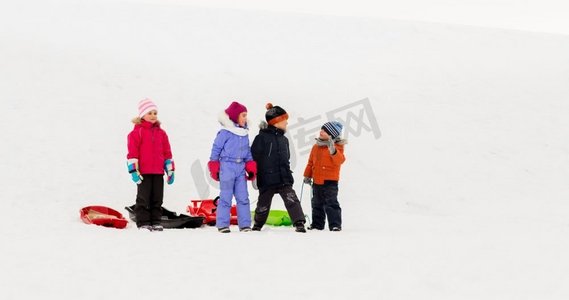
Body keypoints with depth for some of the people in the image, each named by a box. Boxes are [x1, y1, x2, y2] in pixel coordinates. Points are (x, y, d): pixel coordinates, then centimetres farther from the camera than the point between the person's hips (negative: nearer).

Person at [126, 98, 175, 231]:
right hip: (143, 172, -5)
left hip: (158, 172, 5)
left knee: (157, 198, 7)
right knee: (143, 198, -1)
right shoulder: (137, 132, -3)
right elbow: (132, 152, -5)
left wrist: (170, 170, 15)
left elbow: (167, 152, 17)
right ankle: (143, 222, 4)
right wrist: (133, 170, -10)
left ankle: (156, 221, 14)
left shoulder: (161, 133, 13)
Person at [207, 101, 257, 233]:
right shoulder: (225, 132, -7)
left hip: (240, 167, 6)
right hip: (227, 166, -6)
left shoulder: (245, 133, 12)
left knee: (243, 197, 4)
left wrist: (251, 168, 10)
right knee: (226, 197, -2)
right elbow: (216, 149, -4)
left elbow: (248, 152, 19)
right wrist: (215, 169, -5)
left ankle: (245, 224, 7)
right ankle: (223, 224, 3)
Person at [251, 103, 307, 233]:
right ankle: (257, 225, 31)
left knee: (292, 200, -15)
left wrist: (288, 175, 16)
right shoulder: (262, 138, -7)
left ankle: (299, 223, -21)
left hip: (283, 179, 4)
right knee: (263, 205, 9)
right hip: (267, 179, -4)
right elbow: (254, 157, -9)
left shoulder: (284, 139, 14)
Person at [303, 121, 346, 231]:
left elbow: (340, 160, -21)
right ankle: (317, 224, 21)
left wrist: (333, 151, -34)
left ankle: (335, 225, -4)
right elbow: (311, 162, 17)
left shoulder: (337, 146, -6)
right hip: (317, 180, 6)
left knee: (331, 203, -8)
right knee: (317, 203, 13)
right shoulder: (316, 146, 11)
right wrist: (307, 175, 13)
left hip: (330, 181, -6)